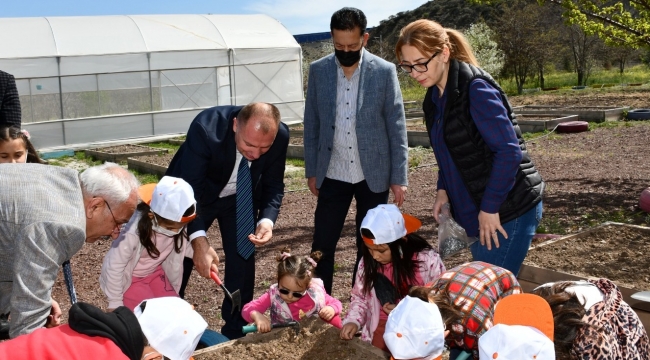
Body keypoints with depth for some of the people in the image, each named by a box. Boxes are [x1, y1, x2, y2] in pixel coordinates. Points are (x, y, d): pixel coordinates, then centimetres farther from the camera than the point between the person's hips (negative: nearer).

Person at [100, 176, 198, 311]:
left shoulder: (178, 225, -23)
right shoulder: (133, 232, -37)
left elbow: (183, 246, -3)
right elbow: (114, 266, -25)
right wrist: (115, 303, -13)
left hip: (155, 272, 5)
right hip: (129, 277, -5)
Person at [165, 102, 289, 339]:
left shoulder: (281, 135, -27)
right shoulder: (206, 128, -38)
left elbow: (273, 185, -12)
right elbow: (189, 188, -35)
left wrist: (267, 219, -31)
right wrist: (198, 240, -45)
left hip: (240, 197, 3)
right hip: (194, 193, -2)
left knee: (243, 259, -1)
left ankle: (235, 332, 17)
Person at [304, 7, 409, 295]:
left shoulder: (384, 71, -6)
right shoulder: (318, 70, 0)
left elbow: (397, 127, -4)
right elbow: (312, 124, 6)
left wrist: (399, 177, -6)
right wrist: (311, 170, 5)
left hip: (373, 175, -1)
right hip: (333, 175, 1)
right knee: (322, 245, 5)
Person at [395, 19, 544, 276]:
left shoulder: (475, 89, -19)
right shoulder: (435, 96, 7)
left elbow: (509, 150, -23)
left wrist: (490, 208, -20)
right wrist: (443, 190, 3)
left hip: (507, 208, -8)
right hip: (477, 209, 8)